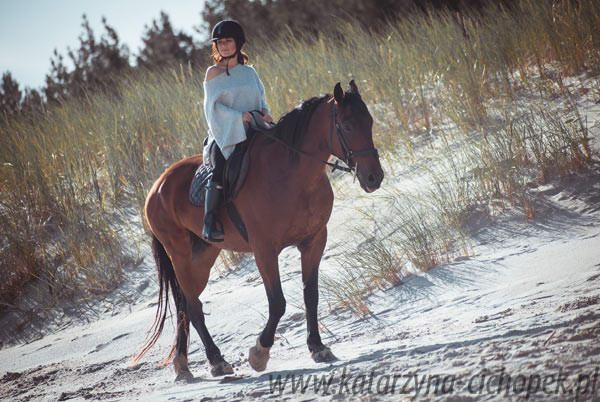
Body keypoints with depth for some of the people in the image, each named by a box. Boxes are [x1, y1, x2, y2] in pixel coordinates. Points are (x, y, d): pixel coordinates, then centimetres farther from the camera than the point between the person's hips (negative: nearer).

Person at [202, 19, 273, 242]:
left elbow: (261, 98, 18)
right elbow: (213, 105, -4)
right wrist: (238, 116, -18)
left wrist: (265, 113, -5)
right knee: (220, 169, -26)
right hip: (225, 134, -4)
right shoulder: (213, 73, 4)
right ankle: (209, 223, -21)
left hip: (251, 133, 4)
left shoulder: (249, 72, 16)